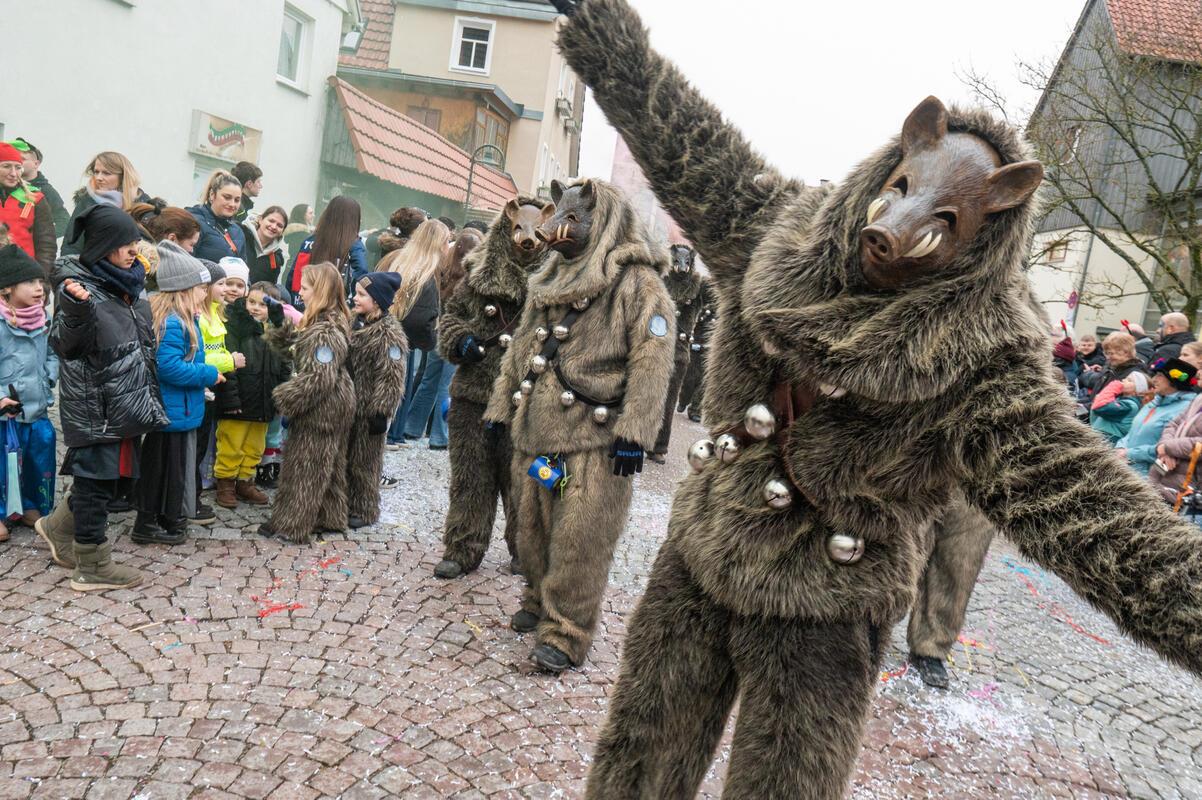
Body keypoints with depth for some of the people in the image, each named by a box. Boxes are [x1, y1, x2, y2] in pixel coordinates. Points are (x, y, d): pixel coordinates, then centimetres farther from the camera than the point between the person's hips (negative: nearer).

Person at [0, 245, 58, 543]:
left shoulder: (42, 321, 4)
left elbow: (51, 354, 18)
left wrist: (48, 379, 3)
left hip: (38, 408, 6)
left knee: (41, 460, 15)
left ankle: (31, 507, 32)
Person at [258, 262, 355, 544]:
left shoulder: (326, 331, -23)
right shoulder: (319, 321, 10)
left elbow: (318, 378, -26)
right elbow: (293, 348, 18)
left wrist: (284, 398, -18)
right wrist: (279, 324, 5)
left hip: (321, 410, -10)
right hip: (326, 407, 10)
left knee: (304, 465, 0)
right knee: (327, 464, 17)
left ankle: (292, 524, 10)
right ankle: (328, 517, 28)